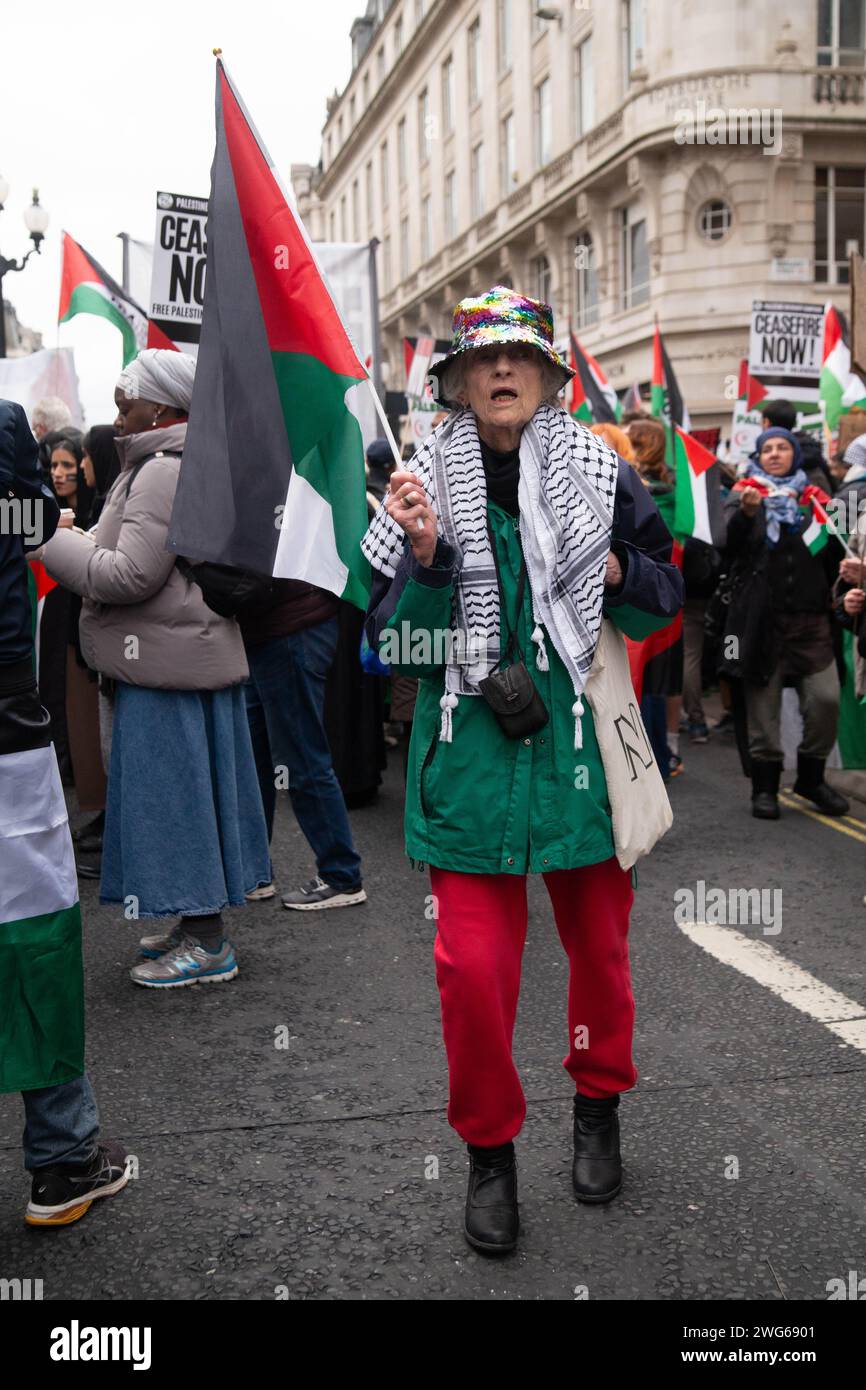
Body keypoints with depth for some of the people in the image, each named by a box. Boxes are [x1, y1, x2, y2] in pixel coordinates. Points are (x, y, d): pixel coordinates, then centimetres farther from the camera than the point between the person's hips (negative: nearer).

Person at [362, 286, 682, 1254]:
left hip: (579, 740, 2)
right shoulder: (423, 485, 0)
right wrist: (425, 559, -19)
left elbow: (665, 596, 12)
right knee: (471, 965, -4)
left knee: (598, 941, 14)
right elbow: (390, 642, -2)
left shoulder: (600, 474, 3)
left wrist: (615, 571, -8)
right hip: (471, 748, -1)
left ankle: (598, 1108, 41)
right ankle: (489, 1149, 20)